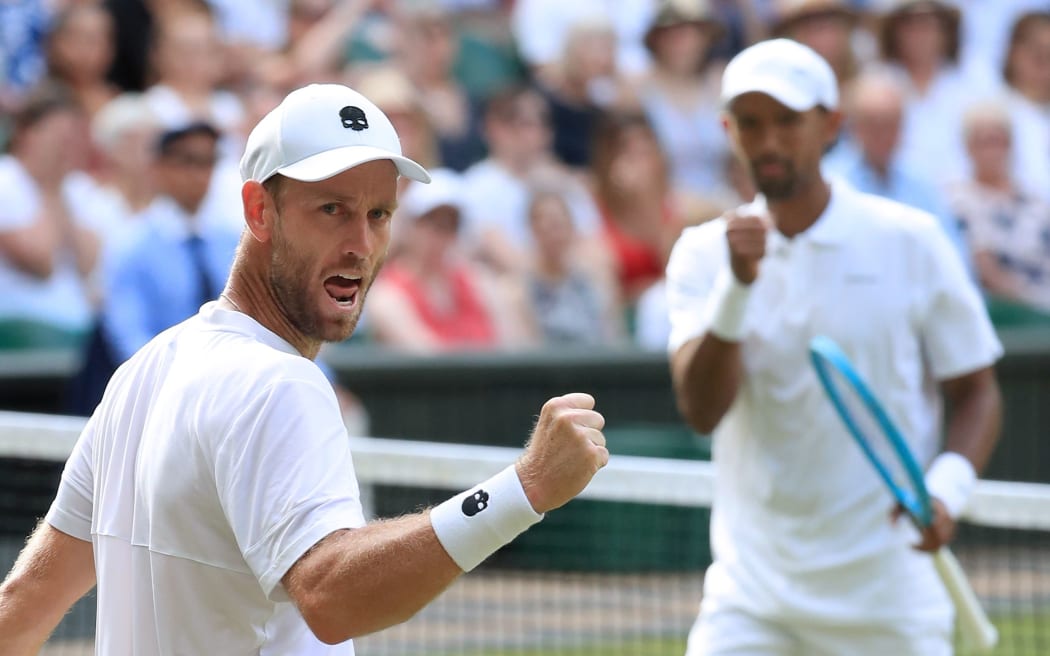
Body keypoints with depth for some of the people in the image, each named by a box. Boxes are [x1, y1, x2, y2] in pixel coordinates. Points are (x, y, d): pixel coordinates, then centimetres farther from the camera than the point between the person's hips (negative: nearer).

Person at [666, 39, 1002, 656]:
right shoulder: (704, 253, 2)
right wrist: (737, 286, -23)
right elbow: (702, 409, -10)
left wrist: (948, 487, -16)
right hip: (751, 594, 1)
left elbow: (976, 391, 3)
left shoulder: (911, 240, -1)